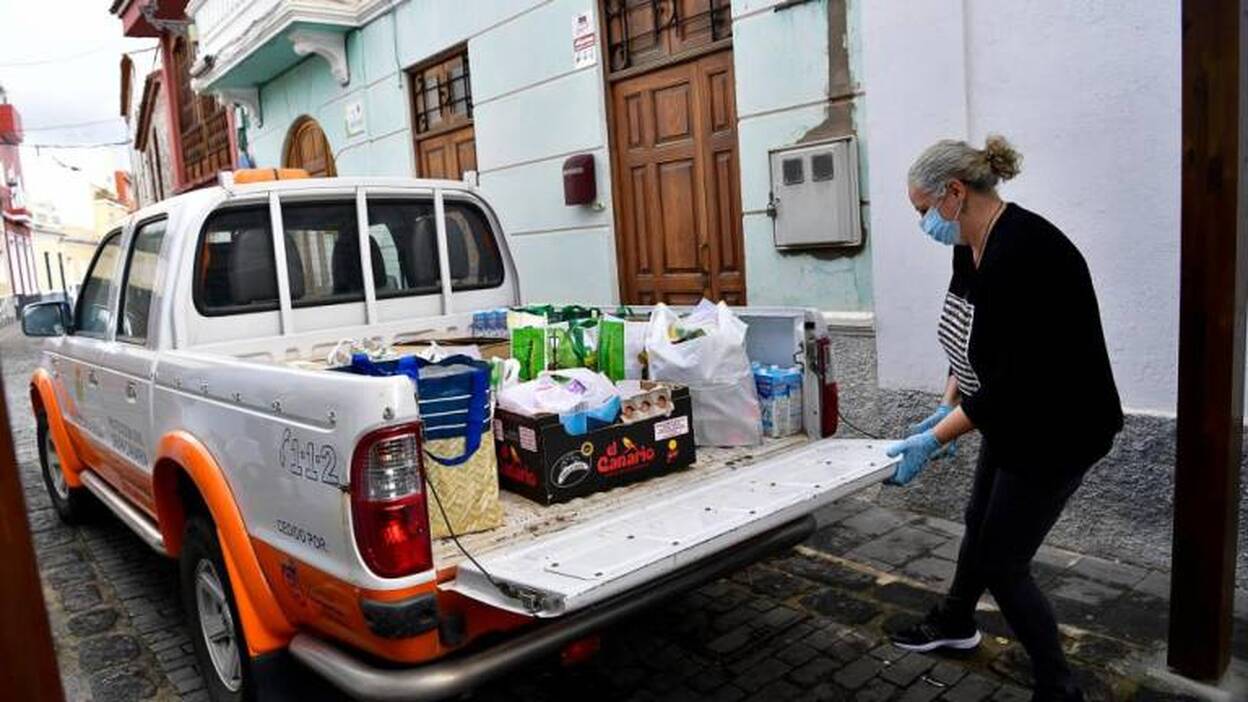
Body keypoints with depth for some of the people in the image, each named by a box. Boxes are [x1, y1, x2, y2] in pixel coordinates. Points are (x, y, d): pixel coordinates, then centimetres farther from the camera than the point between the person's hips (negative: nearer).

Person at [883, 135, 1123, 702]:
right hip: (1011, 419, 9)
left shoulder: (1021, 254, -30)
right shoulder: (971, 246, -1)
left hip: (1055, 430, -9)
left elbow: (1012, 380, -30)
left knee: (1002, 563, 1)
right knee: (980, 522, 24)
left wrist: (932, 440, -27)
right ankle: (954, 624, 47)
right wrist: (946, 408, 6)